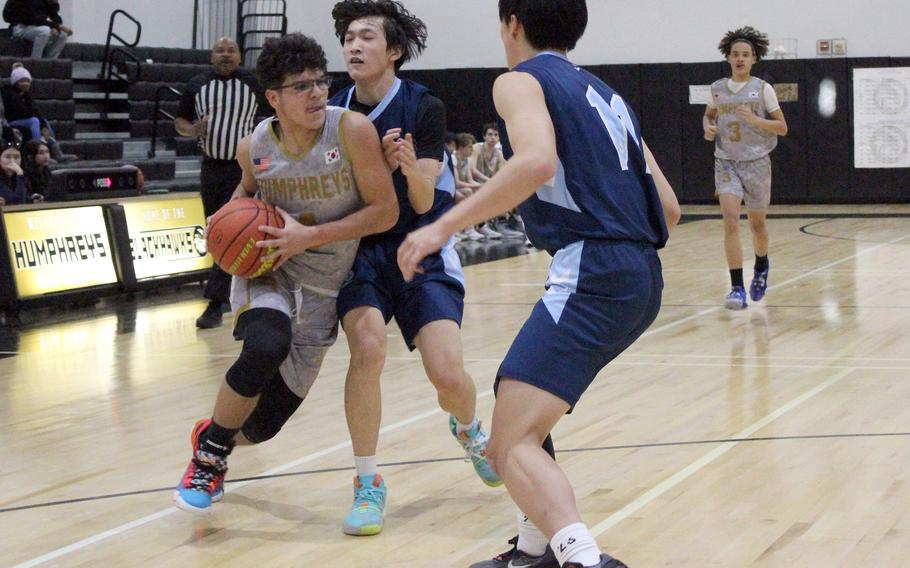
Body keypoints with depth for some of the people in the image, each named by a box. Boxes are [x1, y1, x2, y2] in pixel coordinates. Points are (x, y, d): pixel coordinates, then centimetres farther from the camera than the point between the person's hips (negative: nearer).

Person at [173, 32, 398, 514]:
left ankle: (217, 437, 41)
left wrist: (307, 236, -24)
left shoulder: (351, 130, -18)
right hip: (267, 271, 0)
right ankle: (210, 450, -10)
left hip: (323, 288, 0)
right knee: (265, 348, -36)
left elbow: (386, 211, -18)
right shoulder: (254, 147, -8)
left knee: (263, 424, 2)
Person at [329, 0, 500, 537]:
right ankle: (368, 485, -11)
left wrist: (410, 167, -36)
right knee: (368, 347, -26)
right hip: (360, 249, 2)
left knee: (448, 373, -14)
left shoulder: (424, 108, -11)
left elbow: (423, 203, -16)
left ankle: (469, 429, 25)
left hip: (421, 250, -2)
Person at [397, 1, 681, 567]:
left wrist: (444, 227, -19)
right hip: (643, 278, 9)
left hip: (592, 274, -9)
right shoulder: (605, 94, 26)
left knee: (512, 443, -16)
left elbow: (538, 161, -20)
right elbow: (669, 208, 22)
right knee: (525, 406, 27)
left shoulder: (520, 80, 3)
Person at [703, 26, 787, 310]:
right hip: (726, 163, 1)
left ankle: (761, 266, 47)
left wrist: (753, 118, -18)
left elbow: (782, 128, -3)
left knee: (756, 224, 14)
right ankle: (737, 288, -18)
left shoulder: (763, 89, -3)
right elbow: (709, 114, 23)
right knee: (730, 221, -18)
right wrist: (708, 127, 0)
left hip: (756, 163, -1)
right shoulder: (717, 88, 4)